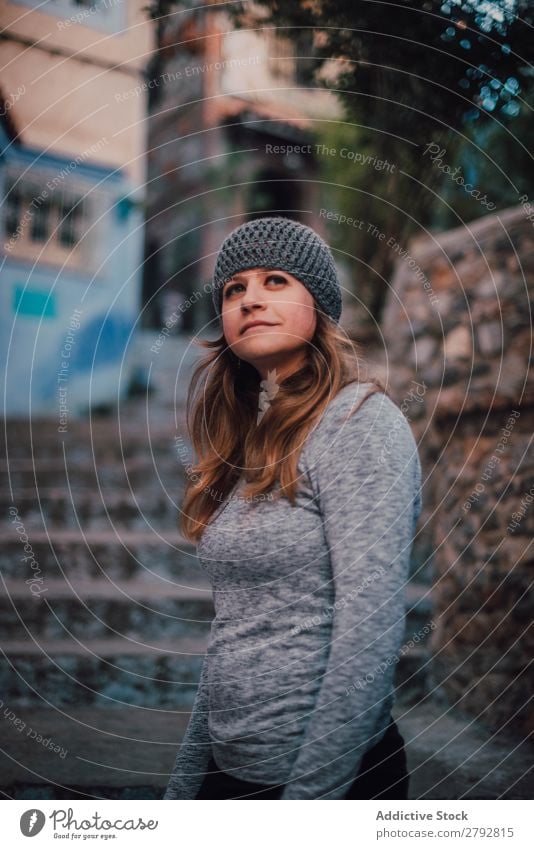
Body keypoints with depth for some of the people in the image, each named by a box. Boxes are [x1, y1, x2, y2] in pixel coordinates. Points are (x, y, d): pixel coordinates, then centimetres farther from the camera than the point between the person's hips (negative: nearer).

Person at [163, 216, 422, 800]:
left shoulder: (359, 421, -14)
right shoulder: (252, 442, 8)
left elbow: (371, 631, -21)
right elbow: (234, 640, 12)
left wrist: (308, 795, -21)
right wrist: (182, 788, 14)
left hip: (330, 774, -7)